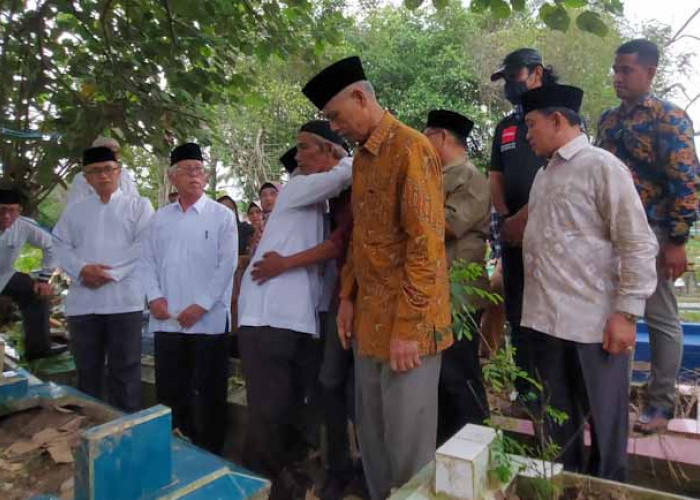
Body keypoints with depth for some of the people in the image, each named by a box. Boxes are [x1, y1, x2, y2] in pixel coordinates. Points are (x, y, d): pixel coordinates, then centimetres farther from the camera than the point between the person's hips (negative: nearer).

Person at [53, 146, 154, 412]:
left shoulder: (138, 205, 7)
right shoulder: (74, 210, 19)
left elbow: (144, 245, -5)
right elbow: (60, 245, 9)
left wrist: (111, 273, -14)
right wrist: (82, 270, -10)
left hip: (124, 300, -3)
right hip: (82, 301, 4)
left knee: (124, 372, 2)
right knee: (86, 371, 12)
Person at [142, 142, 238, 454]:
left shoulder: (222, 215, 0)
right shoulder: (160, 217, 13)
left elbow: (227, 265, -6)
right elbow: (149, 261, 12)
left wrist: (201, 305, -13)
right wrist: (154, 297, -4)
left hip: (209, 320, -3)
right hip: (167, 320, 4)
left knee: (208, 394, 4)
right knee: (168, 391, 11)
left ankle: (208, 455, 19)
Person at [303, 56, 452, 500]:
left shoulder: (412, 149, -12)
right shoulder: (362, 156, 15)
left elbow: (426, 245, -18)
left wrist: (407, 328, -18)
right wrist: (348, 297, 11)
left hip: (406, 327, -8)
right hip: (369, 320, 8)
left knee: (408, 442, 5)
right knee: (372, 436, 18)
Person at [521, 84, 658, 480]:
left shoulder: (602, 166, -8)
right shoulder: (544, 175, 14)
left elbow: (638, 244, -12)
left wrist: (627, 313, -15)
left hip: (596, 323, -6)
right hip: (547, 318, 7)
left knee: (605, 422, 10)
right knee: (558, 421, 19)